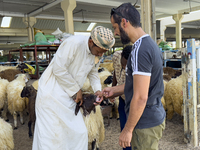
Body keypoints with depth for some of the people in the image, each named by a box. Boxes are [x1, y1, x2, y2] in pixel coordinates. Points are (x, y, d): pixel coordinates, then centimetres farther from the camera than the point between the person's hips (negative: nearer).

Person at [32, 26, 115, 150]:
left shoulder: (93, 52, 5)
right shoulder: (74, 43, -22)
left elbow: (93, 72, 19)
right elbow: (59, 69, -23)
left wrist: (97, 89, 1)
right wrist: (77, 89, -14)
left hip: (68, 97, 8)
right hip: (51, 94, -8)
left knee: (79, 134, 9)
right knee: (51, 139, -2)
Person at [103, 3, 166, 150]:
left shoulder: (140, 50, -23)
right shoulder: (150, 43, 9)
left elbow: (140, 97, -25)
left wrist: (128, 129, -16)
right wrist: (114, 90, 18)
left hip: (146, 124, -10)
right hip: (156, 117, 10)